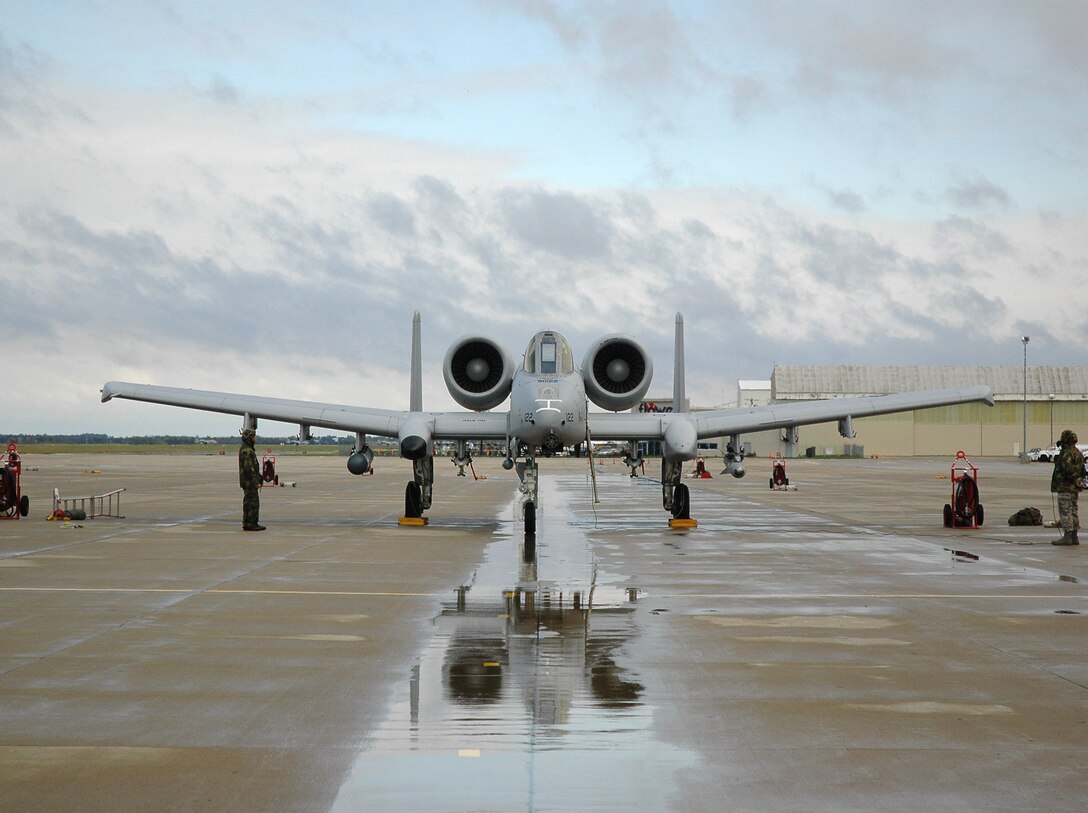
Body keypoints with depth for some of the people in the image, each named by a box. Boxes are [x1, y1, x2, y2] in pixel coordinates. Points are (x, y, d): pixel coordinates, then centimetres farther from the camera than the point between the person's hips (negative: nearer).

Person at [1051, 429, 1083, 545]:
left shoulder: (1067, 453, -16)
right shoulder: (1078, 453, 15)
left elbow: (1068, 469, -29)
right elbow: (1082, 471, 19)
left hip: (1065, 487, -10)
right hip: (1075, 488, 10)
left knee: (1065, 512, -8)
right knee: (1073, 511, 12)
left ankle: (1067, 537, -10)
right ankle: (1074, 537, 14)